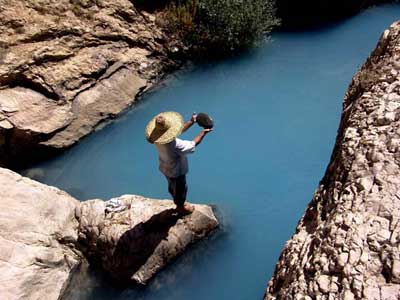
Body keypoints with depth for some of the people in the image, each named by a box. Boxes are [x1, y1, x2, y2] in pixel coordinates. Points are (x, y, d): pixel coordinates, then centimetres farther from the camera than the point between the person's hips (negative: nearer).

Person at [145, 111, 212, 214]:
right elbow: (193, 144, -28)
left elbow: (180, 130, -4)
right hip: (176, 171, -7)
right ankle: (181, 207, 48)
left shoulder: (158, 136, -19)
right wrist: (203, 132, -15)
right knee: (180, 188, 22)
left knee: (172, 186, 31)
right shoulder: (174, 144, -44)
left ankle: (178, 201, 58)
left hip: (166, 168, 7)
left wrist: (191, 122, -7)